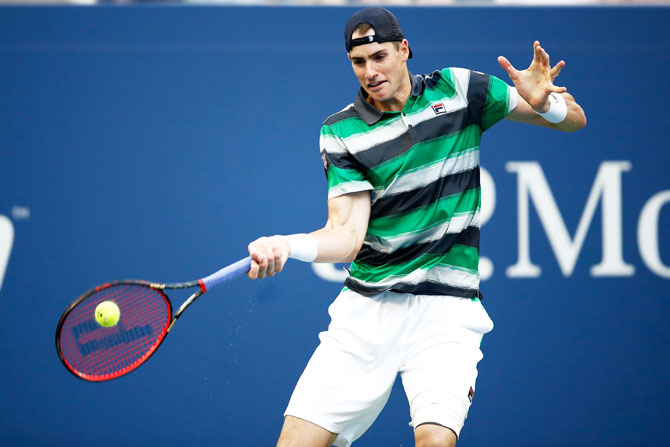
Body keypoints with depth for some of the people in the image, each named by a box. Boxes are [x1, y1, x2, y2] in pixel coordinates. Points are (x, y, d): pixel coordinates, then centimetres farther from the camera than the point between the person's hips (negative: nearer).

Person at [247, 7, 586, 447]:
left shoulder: (459, 90, 4)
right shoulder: (341, 133, 1)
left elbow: (575, 119, 9)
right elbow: (347, 235, -8)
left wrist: (545, 104, -14)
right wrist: (285, 246, -28)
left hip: (446, 308, -1)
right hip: (366, 310, 1)